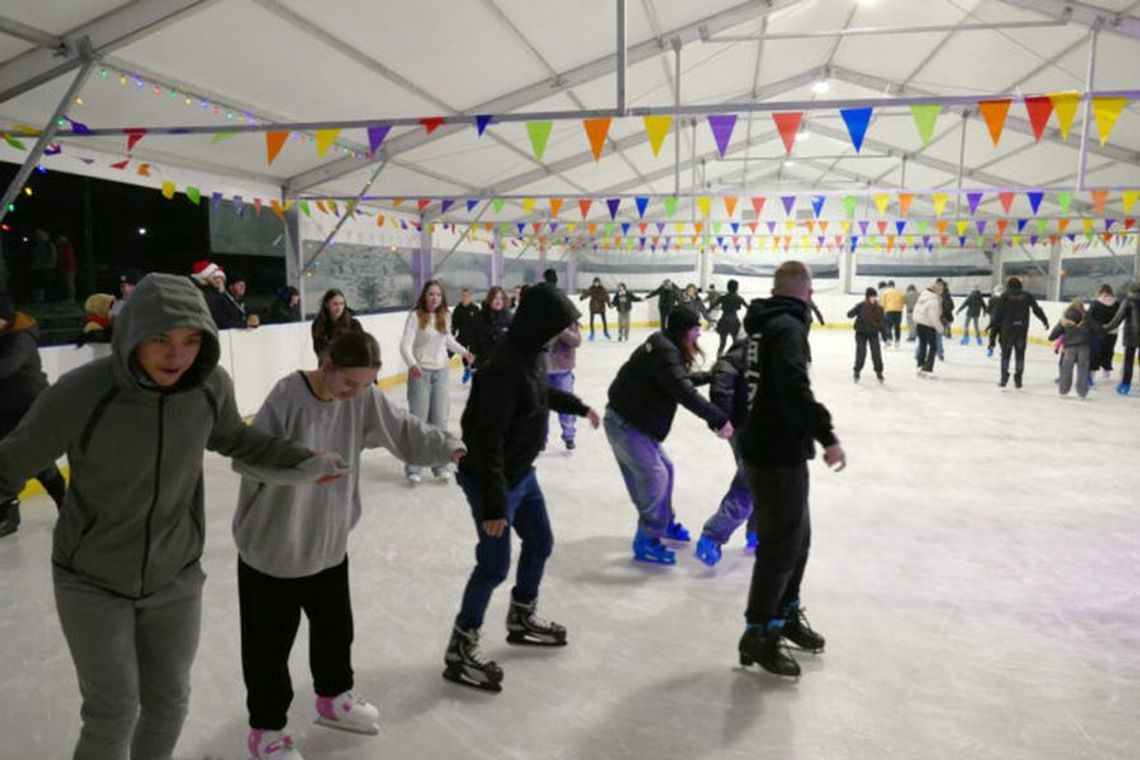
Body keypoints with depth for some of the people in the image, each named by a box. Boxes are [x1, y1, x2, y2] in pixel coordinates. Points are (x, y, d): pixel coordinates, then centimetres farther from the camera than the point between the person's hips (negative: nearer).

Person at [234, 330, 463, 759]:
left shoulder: (364, 399, -7)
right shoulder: (288, 397, -24)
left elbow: (402, 430, 4)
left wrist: (448, 446, -2)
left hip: (329, 541, 6)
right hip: (272, 546, -6)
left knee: (336, 627, 22)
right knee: (271, 642, 9)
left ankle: (333, 697, 47)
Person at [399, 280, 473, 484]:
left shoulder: (445, 316, 6)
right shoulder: (416, 316, -11)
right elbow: (405, 344, -18)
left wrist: (464, 352, 22)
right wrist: (412, 364, -33)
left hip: (441, 371, 5)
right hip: (420, 372, -5)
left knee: (440, 419, 6)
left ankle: (440, 465, 15)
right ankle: (412, 467, 7)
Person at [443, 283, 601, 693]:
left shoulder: (531, 356, -1)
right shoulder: (504, 370, -30)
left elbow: (544, 392, 22)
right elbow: (487, 441, -30)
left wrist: (580, 407, 38)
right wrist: (493, 504, -29)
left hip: (522, 473, 10)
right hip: (492, 480, -10)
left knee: (539, 543, 21)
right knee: (494, 565, -1)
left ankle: (522, 619, 44)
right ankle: (460, 651, 17)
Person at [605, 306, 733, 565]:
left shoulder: (665, 347, 10)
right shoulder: (664, 352, -24)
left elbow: (682, 379, 27)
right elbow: (685, 393, -33)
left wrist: (711, 375, 30)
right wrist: (718, 419, -33)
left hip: (632, 420, 11)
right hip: (625, 423, -11)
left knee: (664, 468, 18)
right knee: (654, 475, -9)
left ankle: (664, 522, 36)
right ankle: (646, 542, -1)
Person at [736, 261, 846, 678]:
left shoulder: (763, 323, 13)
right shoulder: (787, 326, -17)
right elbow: (794, 387, -31)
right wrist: (826, 436, -31)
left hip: (769, 445, 10)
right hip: (778, 452, -10)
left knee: (797, 535, 20)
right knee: (781, 544, -1)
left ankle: (786, 614, 35)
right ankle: (758, 635, 10)